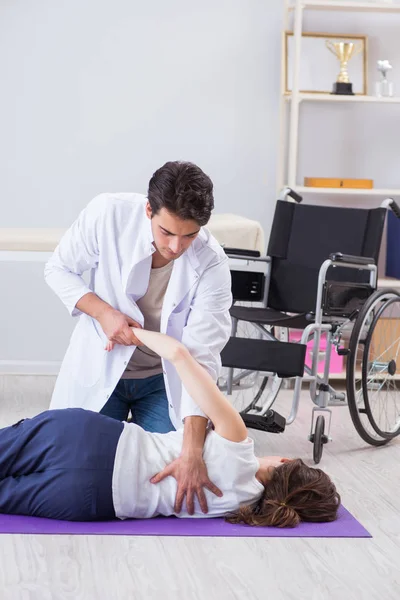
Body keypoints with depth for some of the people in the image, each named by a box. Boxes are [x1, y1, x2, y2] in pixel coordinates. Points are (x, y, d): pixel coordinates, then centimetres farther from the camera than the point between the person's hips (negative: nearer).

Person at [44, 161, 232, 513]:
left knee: (166, 476, -1)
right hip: (99, 368, 0)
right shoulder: (108, 214, -24)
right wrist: (103, 312, -26)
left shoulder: (211, 263, -27)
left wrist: (192, 451, -41)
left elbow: (202, 356, -32)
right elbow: (59, 269, -7)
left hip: (164, 379, 0)